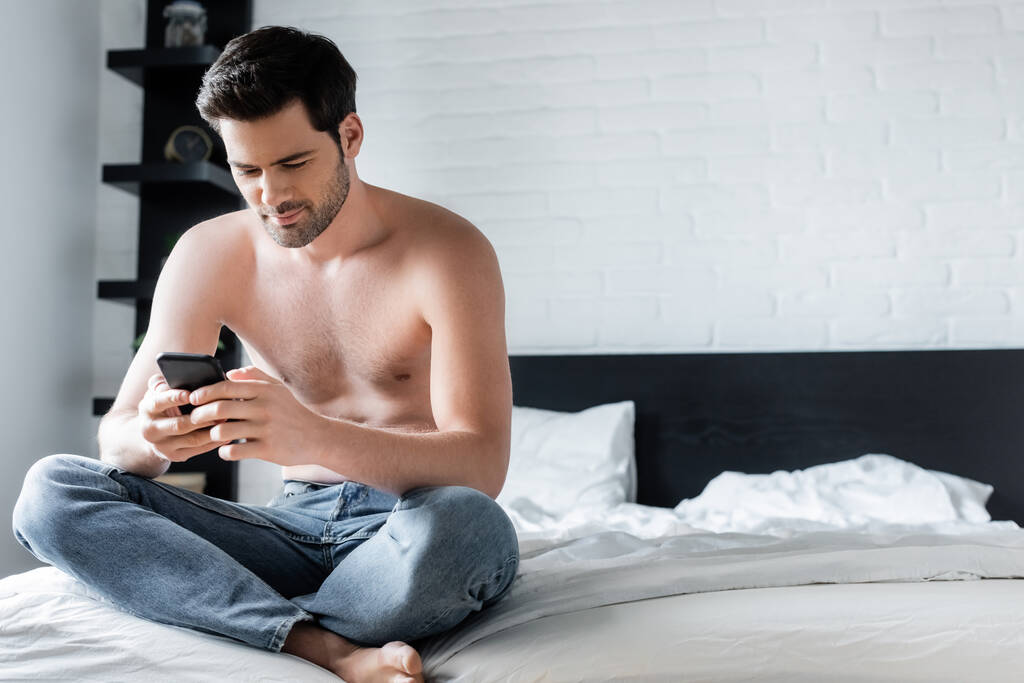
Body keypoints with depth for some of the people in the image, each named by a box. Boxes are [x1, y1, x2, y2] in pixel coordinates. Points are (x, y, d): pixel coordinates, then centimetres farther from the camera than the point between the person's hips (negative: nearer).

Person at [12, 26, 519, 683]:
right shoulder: (210, 254, 0)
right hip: (299, 526, 4)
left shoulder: (447, 249, -12)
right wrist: (152, 435, -28)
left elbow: (482, 467, -22)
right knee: (51, 490, -15)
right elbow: (116, 437, -1)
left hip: (413, 531, -3)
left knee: (466, 523, -40)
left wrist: (313, 437, -39)